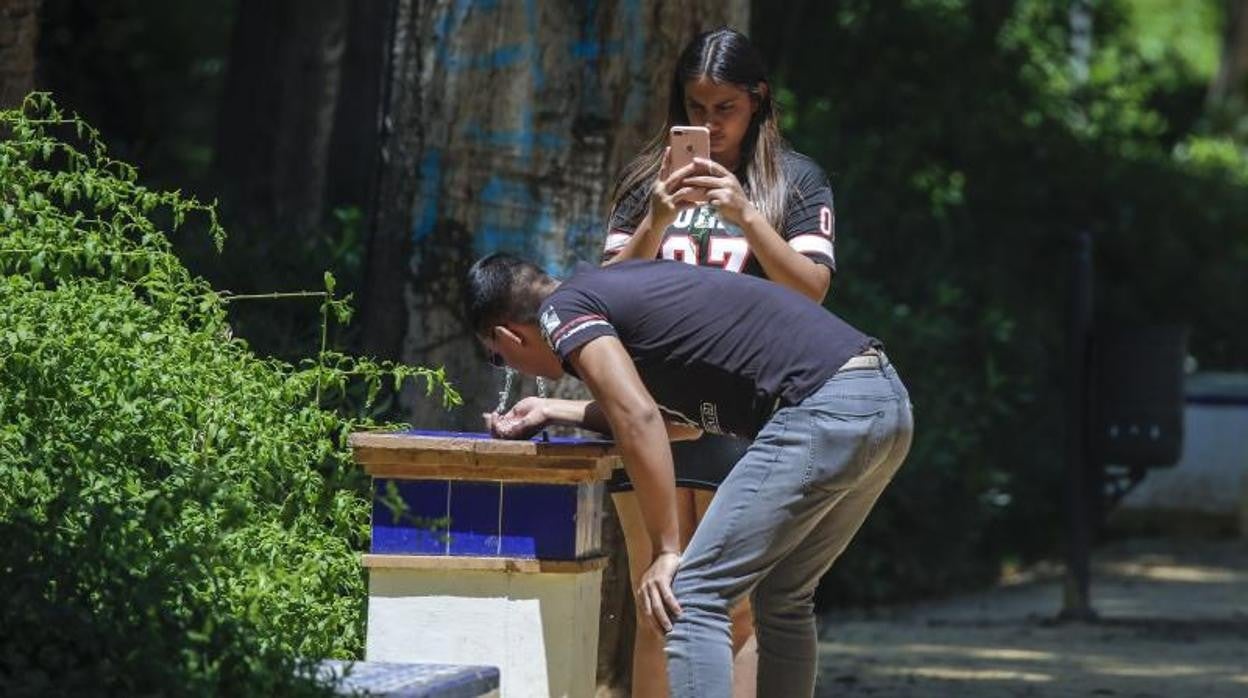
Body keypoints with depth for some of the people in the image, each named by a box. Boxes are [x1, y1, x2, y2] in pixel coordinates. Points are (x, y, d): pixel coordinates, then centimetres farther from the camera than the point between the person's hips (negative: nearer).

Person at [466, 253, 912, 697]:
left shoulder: (563, 311, 0)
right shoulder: (615, 285, 26)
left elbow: (639, 420, -14)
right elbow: (684, 419, 33)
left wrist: (665, 552, -9)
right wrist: (553, 412, 39)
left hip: (827, 409, -9)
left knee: (691, 598, -6)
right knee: (782, 598, 21)